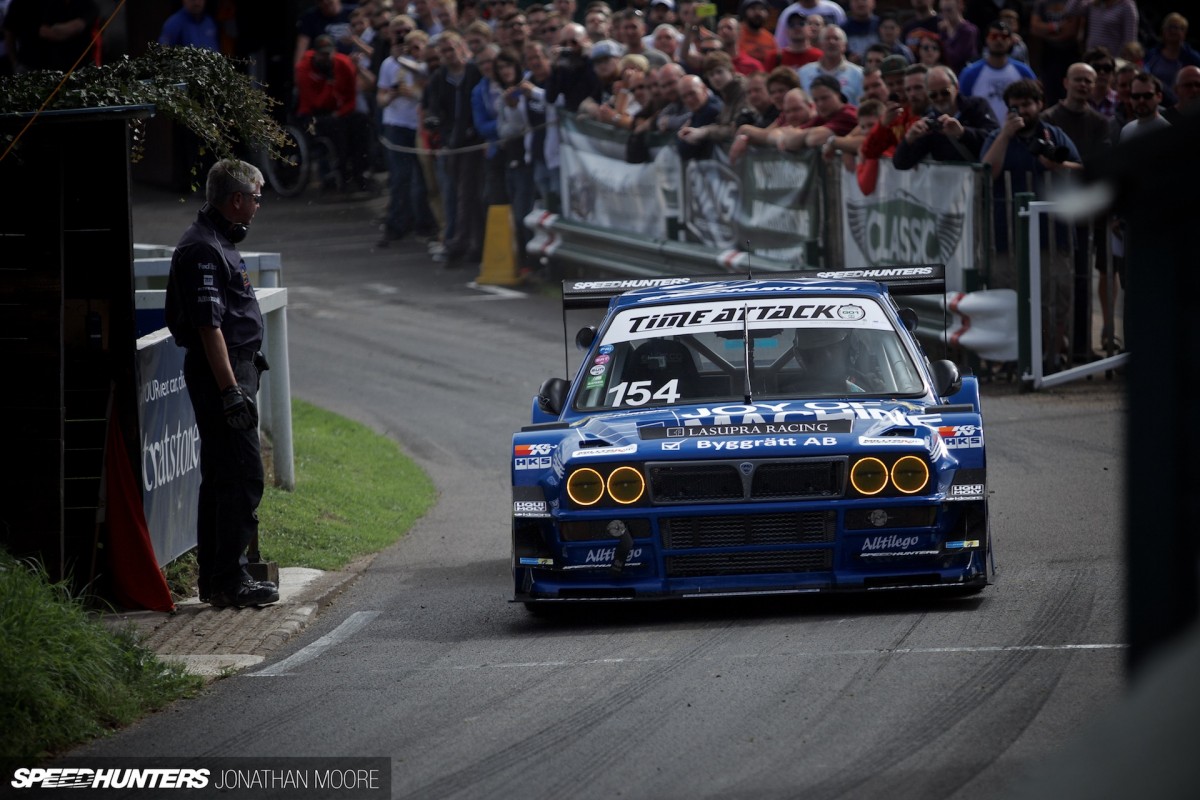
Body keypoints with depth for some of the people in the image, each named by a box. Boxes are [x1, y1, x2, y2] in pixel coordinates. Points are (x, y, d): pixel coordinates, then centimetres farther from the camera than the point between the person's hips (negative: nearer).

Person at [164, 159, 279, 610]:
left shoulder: (218, 243, 17)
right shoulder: (204, 250, -17)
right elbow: (208, 326, -23)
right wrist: (231, 390, -25)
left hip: (230, 369, 11)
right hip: (221, 371, -11)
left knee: (221, 478, 14)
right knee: (242, 475, -11)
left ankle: (214, 579, 19)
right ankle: (230, 582, -11)